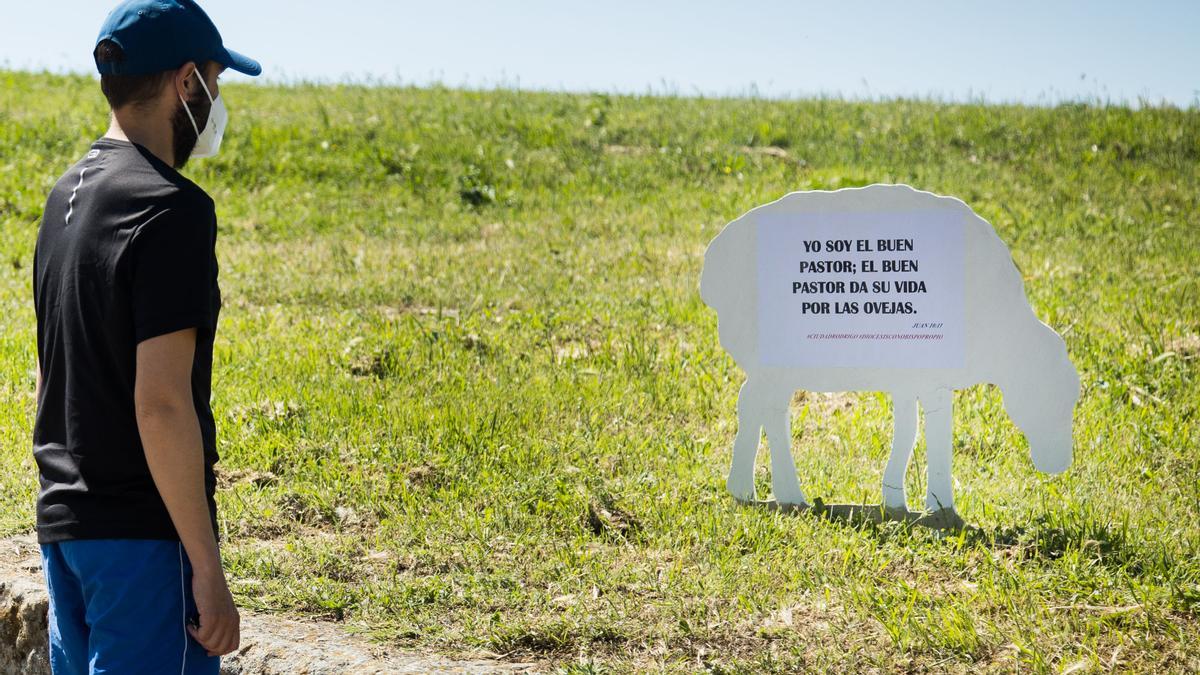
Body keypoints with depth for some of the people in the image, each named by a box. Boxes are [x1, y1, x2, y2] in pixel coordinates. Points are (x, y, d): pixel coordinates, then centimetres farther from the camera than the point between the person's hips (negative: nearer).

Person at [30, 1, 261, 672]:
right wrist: (208, 569, -19)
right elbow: (161, 403, -22)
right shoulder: (173, 211, -16)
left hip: (62, 518, 9)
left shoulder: (66, 195, 11)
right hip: (142, 533, -9)